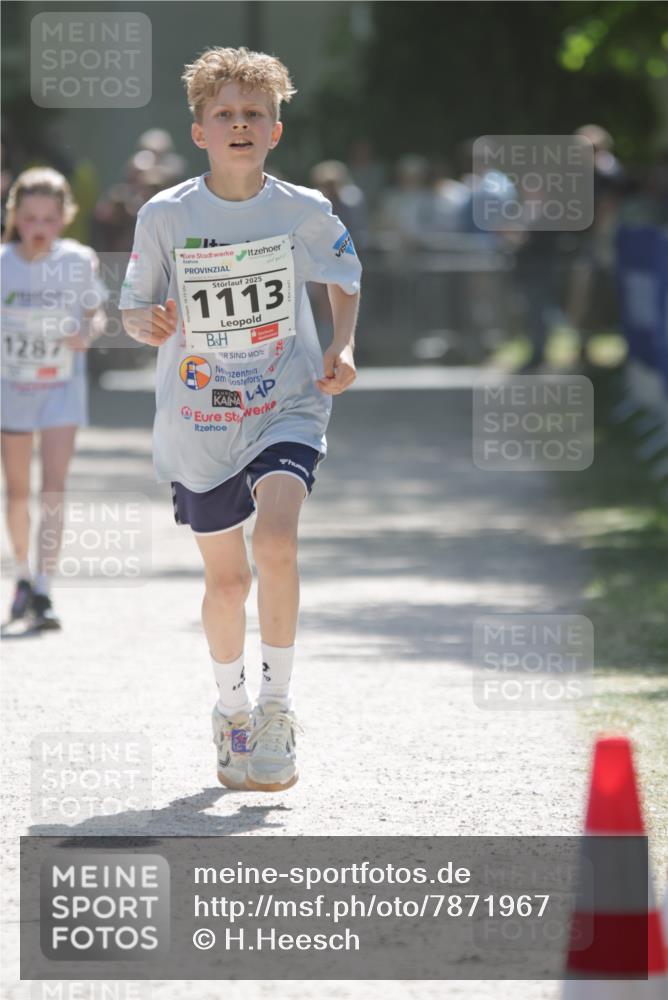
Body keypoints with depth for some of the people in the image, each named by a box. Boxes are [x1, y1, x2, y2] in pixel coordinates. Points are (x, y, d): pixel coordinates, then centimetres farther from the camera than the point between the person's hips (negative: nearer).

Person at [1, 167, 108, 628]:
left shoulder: (79, 262, -11)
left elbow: (96, 314, 1)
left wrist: (88, 333, -20)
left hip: (62, 387, -1)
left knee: (54, 490, -12)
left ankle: (43, 592, -11)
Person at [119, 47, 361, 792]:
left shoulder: (304, 213, -5)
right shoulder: (165, 216, -7)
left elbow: (344, 279, 14)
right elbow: (134, 312, 2)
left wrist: (343, 348, -3)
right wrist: (149, 324, -22)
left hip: (286, 408, -1)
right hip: (197, 420, 1)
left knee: (275, 541, -24)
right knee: (225, 577, 9)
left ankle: (275, 709, -9)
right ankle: (230, 708, 35)